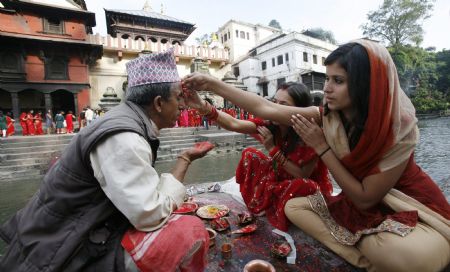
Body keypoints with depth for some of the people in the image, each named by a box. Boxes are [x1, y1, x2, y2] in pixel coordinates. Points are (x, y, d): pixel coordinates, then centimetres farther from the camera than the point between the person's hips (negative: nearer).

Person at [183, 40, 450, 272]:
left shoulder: (400, 129, -27)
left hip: (416, 211, -4)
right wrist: (212, 84, -18)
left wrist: (321, 147, -28)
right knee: (294, 207, -8)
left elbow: (365, 197, -23)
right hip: (362, 206, 5)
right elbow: (266, 108, -17)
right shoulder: (329, 116, -15)